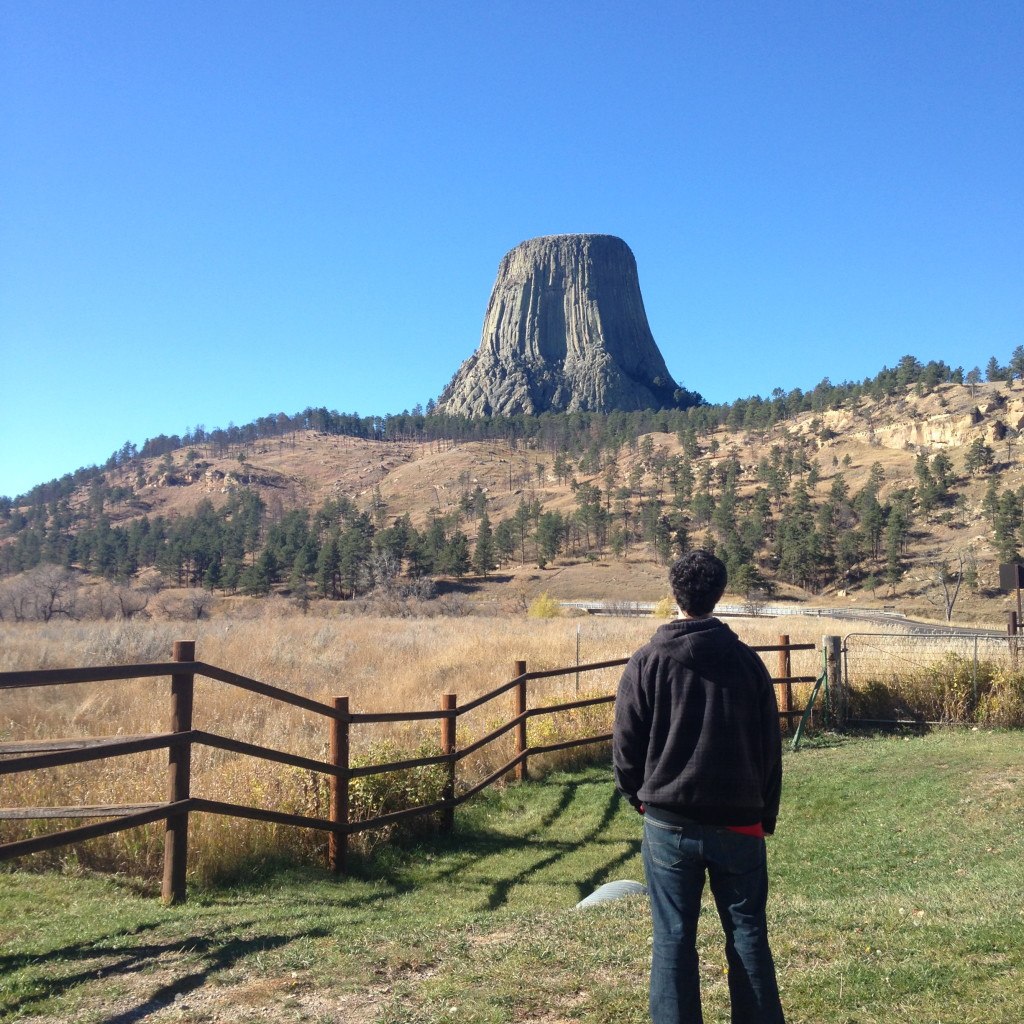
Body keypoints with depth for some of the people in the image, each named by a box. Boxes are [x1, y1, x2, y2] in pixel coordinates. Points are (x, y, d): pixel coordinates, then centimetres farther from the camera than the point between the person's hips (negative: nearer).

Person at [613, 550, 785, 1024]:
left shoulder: (647, 662, -7)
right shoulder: (747, 660, -1)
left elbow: (625, 745, -4)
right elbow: (771, 747, 4)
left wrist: (638, 795, 14)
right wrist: (766, 815, 13)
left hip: (669, 824, -1)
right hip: (738, 823, 2)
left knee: (673, 941, 7)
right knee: (748, 936, 12)